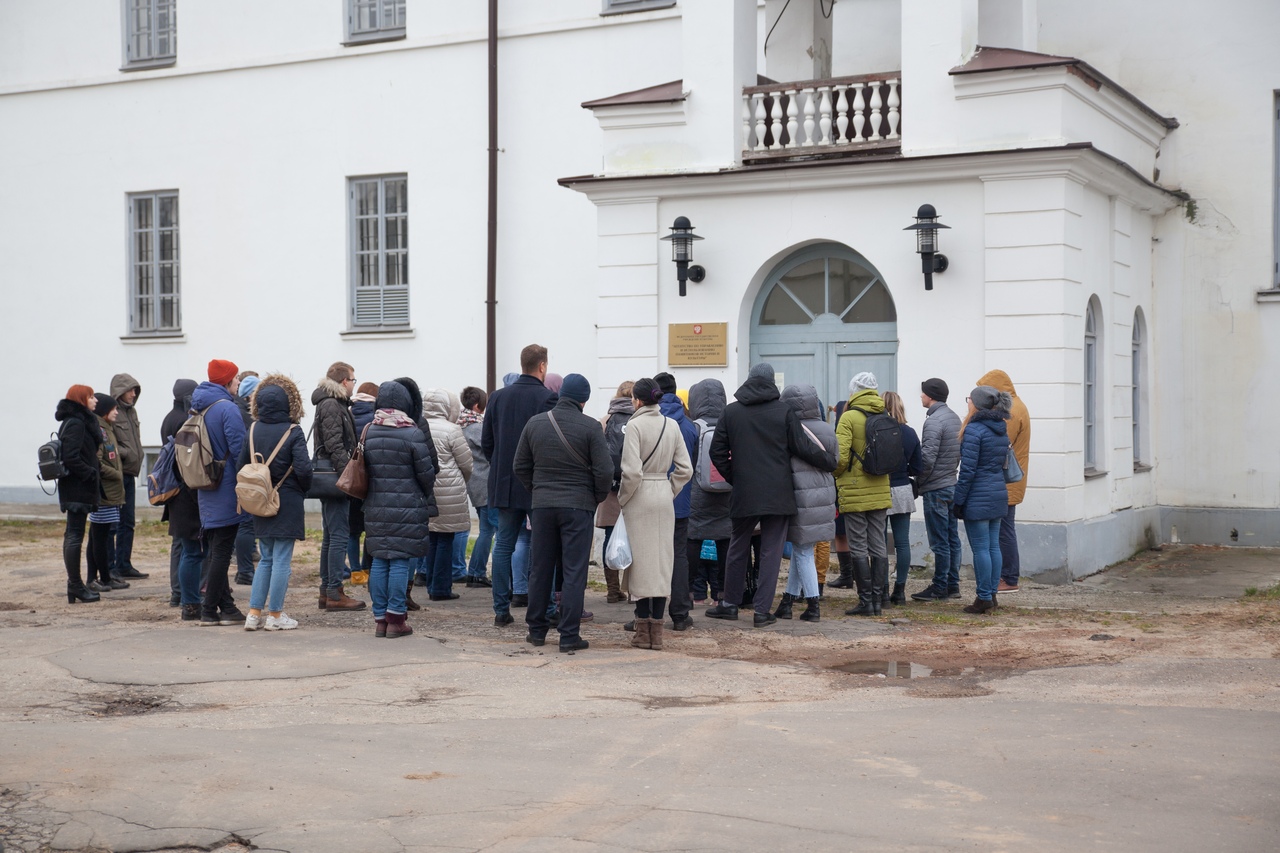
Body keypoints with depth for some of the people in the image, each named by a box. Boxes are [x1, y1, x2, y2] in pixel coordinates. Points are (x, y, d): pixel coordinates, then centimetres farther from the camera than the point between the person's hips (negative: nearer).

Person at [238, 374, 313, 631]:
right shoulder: (293, 432, -13)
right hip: (287, 503, -5)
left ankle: (254, 613, 13)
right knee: (282, 560, 2)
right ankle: (275, 615, 7)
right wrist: (303, 489, 2)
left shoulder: (253, 430, 1)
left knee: (265, 559, 16)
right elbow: (303, 468, -18)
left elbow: (242, 465, 4)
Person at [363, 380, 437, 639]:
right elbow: (427, 474, -6)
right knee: (400, 561, -1)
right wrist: (425, 498, 13)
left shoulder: (369, 433, 4)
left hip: (376, 507, 5)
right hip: (407, 509, -5)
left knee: (379, 561, 9)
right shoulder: (413, 435, -10)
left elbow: (364, 470, 9)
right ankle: (395, 619, 1)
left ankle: (380, 618, 12)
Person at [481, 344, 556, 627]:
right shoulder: (547, 398, -10)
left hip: (505, 484, 4)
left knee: (503, 545, 8)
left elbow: (486, 442, 9)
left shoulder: (498, 397, 5)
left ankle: (501, 610, 8)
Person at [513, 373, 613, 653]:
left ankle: (536, 630, 20)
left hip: (541, 505, 4)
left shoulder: (535, 423, 3)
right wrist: (597, 498, 6)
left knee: (540, 569, 13)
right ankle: (569, 635, -1)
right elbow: (604, 470, -10)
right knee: (574, 572, 0)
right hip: (578, 506, -4)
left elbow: (520, 466, 8)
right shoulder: (590, 427, -10)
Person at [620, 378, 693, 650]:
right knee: (661, 561, 8)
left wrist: (622, 498, -4)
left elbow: (632, 471, -18)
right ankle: (656, 631, 11)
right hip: (664, 499, 5)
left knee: (641, 562, 1)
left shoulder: (635, 425, -12)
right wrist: (670, 491, 13)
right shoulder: (672, 425, 5)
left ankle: (643, 630, 4)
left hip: (640, 498, -5)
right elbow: (685, 469, 5)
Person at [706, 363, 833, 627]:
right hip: (777, 495, -2)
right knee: (771, 551, 3)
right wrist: (830, 462, 12)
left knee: (738, 548, 16)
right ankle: (762, 610, 1)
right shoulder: (784, 411, -5)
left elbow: (717, 452, 3)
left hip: (743, 494, 2)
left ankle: (729, 603, 23)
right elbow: (803, 447, -3)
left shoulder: (731, 412, 2)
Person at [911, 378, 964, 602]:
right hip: (952, 485, 9)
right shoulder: (955, 418, 12)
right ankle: (953, 585, 16)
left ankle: (940, 588, 0)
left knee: (939, 542, -4)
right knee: (952, 539, 11)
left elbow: (927, 458, -20)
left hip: (935, 489, -9)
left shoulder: (934, 421, -17)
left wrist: (918, 483, -7)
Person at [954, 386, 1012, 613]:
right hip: (999, 494, 8)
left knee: (980, 548, -4)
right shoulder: (1001, 429, 11)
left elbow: (968, 469, -17)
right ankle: (992, 595, 16)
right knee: (993, 546, 12)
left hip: (978, 498, -8)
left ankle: (984, 598, -1)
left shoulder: (974, 429, -15)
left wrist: (958, 501, -12)